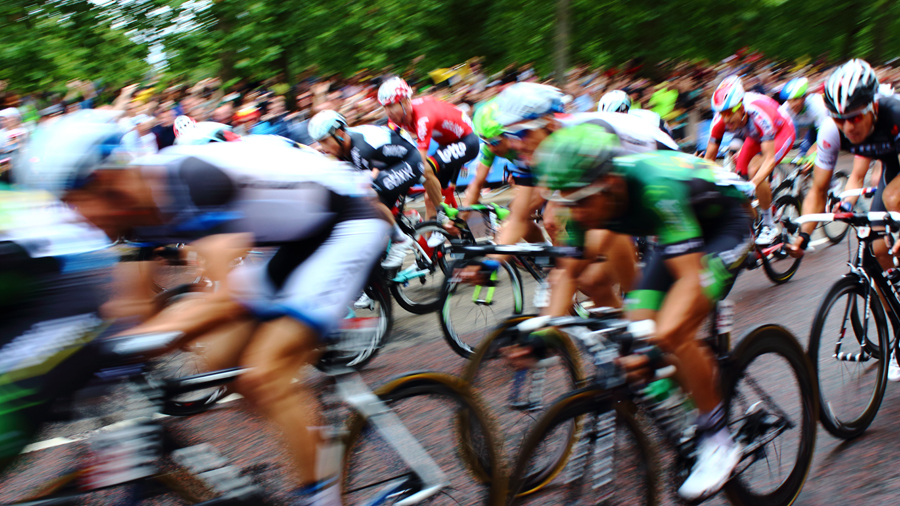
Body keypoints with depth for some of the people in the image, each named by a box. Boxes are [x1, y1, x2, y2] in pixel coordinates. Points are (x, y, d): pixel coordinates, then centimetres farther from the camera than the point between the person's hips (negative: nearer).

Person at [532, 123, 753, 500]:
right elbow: (568, 272, -7)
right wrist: (544, 331, -19)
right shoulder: (589, 195, -20)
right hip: (679, 232, 7)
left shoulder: (656, 186, -40)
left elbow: (690, 278, -43)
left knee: (673, 336, -24)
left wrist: (656, 342, -55)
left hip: (724, 225, -7)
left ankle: (718, 443, -8)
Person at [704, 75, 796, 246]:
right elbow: (709, 159, -19)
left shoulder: (759, 114, -42)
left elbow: (769, 159, -44)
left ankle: (769, 226, -9)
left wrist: (751, 186, -57)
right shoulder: (720, 120, -28)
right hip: (755, 135, 6)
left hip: (782, 131, -6)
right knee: (739, 174, -11)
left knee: (755, 172, -26)